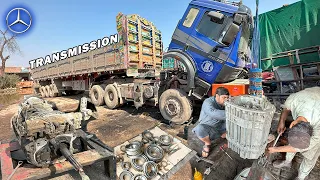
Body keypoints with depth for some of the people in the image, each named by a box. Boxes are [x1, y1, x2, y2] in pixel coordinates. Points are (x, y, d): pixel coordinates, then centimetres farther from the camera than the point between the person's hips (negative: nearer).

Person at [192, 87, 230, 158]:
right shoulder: (208, 102, -27)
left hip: (220, 127, 6)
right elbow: (213, 113, -47)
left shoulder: (224, 103, -7)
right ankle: (207, 143, -4)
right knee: (199, 129, -36)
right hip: (207, 127, -5)